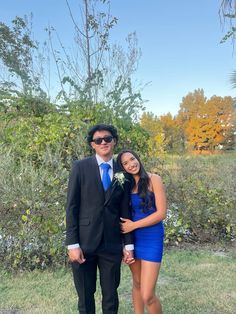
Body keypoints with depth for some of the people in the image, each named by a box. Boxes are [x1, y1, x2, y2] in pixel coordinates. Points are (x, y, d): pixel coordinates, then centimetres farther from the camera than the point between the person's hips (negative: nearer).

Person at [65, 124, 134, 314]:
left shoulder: (122, 173, 5)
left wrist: (128, 244, 7)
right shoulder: (80, 167, -4)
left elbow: (125, 211, 8)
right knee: (85, 296, 14)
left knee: (111, 294, 15)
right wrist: (73, 244, -10)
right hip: (84, 242, -2)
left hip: (112, 244, 2)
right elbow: (71, 207, -5)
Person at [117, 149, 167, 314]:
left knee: (148, 296, -7)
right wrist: (125, 227, -1)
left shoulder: (153, 179, -9)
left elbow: (161, 213, -14)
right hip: (133, 238, 4)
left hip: (152, 239, -4)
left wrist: (133, 225, -13)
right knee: (137, 283, 18)